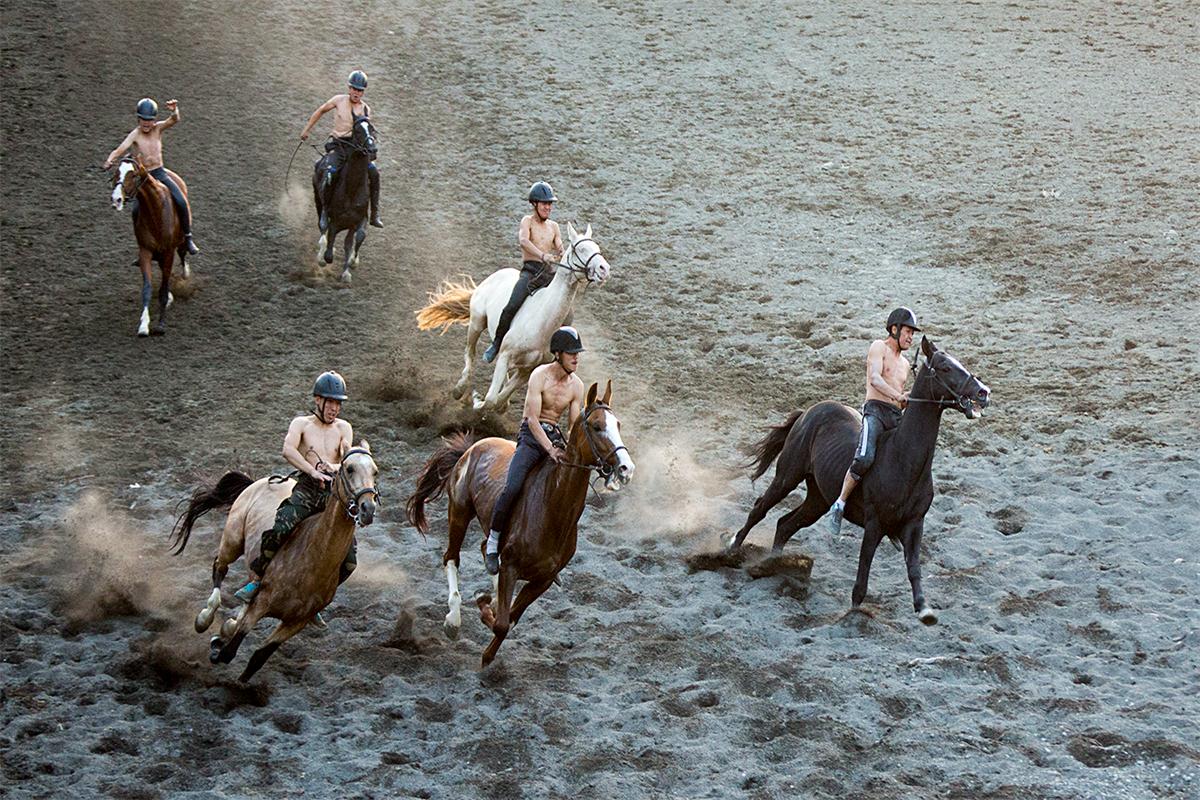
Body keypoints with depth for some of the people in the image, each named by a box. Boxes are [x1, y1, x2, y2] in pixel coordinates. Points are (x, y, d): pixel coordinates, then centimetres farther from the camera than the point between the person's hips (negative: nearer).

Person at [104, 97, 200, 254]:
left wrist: (174, 111, -43)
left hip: (160, 173, 1)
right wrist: (110, 160, -41)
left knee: (181, 202, -16)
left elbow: (174, 121, -20)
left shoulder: (158, 128, -2)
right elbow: (121, 149, -21)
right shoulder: (135, 135, -8)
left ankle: (188, 238, 0)